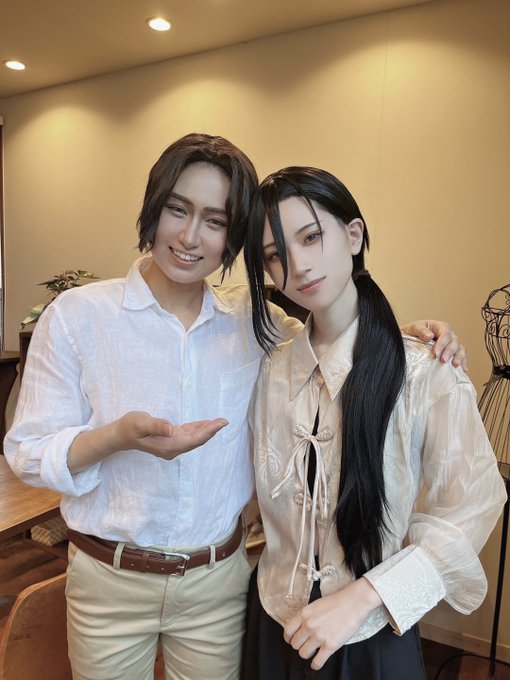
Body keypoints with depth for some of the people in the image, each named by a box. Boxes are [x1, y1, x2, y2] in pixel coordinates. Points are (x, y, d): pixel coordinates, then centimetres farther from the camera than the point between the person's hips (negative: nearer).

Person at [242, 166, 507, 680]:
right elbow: (263, 496, 2)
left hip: (372, 636, -3)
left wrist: (361, 597, -20)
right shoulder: (270, 370, -7)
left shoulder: (426, 374, -20)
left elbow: (468, 511, -15)